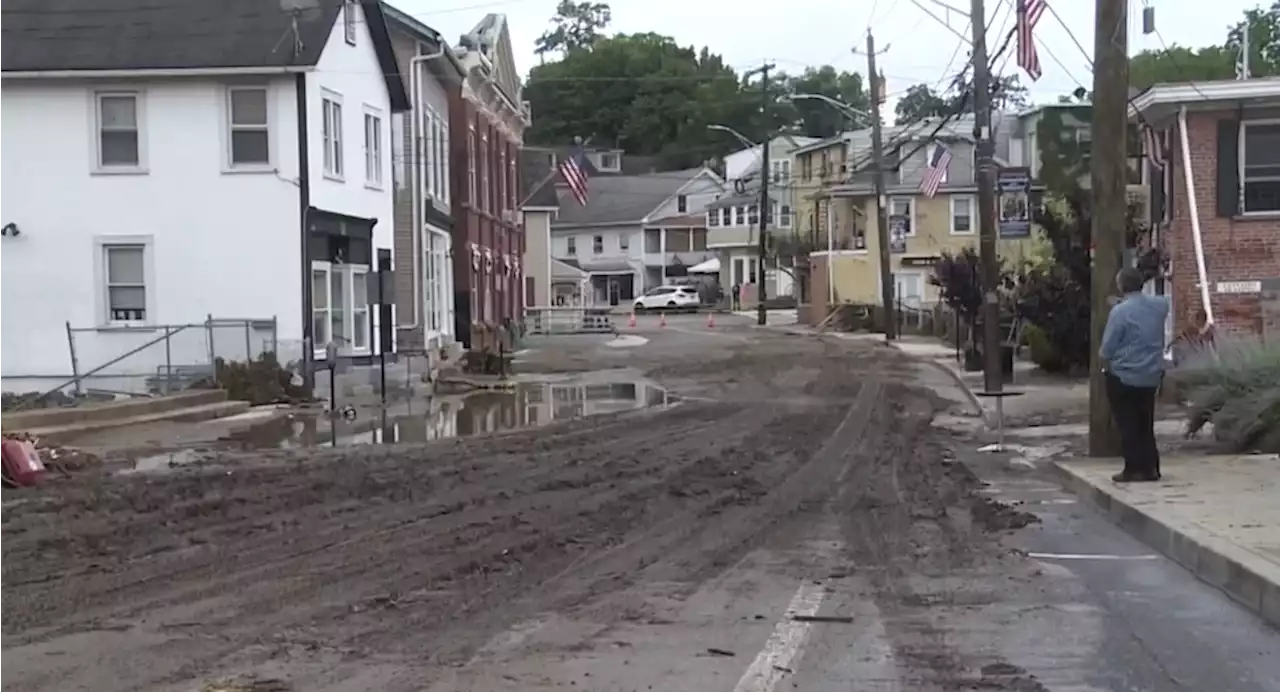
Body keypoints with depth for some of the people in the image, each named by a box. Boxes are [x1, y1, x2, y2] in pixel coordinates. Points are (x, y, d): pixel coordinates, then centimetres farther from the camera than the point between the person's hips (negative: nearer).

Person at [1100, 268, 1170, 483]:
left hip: (1124, 376, -6)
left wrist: (1106, 361, 6)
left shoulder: (1120, 311, -18)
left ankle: (1134, 469, 2)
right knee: (1146, 425, 15)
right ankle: (1150, 468, 17)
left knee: (1128, 425, 2)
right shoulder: (1158, 305, 1)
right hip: (1151, 376, 6)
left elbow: (1106, 350, -16)